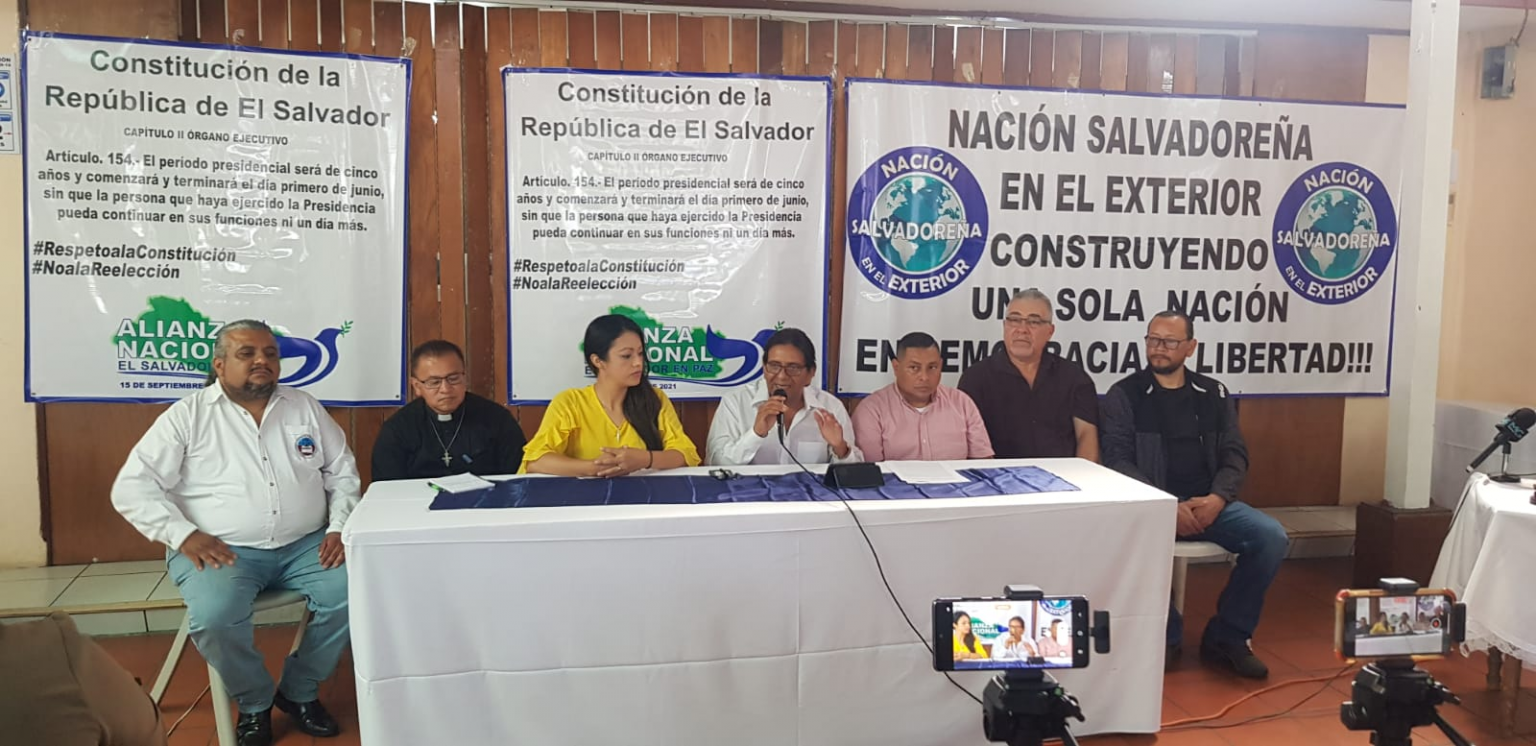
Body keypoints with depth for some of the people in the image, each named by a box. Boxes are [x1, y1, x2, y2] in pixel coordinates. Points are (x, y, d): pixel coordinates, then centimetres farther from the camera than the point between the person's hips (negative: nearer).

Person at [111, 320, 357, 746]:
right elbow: (132, 487, -4)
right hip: (222, 551, -3)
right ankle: (254, 702, -2)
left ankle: (300, 691, 2)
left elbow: (343, 474, 13)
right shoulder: (187, 417, 0)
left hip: (304, 546, 3)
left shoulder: (305, 408, 9)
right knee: (215, 616, -33)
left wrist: (339, 527, -4)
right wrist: (184, 534, -17)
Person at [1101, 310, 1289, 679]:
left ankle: (1227, 636, -2)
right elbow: (1117, 460, -7)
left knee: (1272, 537, -21)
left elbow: (1235, 455, 9)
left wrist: (1217, 499, -13)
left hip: (1210, 503, 4)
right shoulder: (1124, 395, 2)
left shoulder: (1213, 393, 13)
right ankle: (1165, 635, -8)